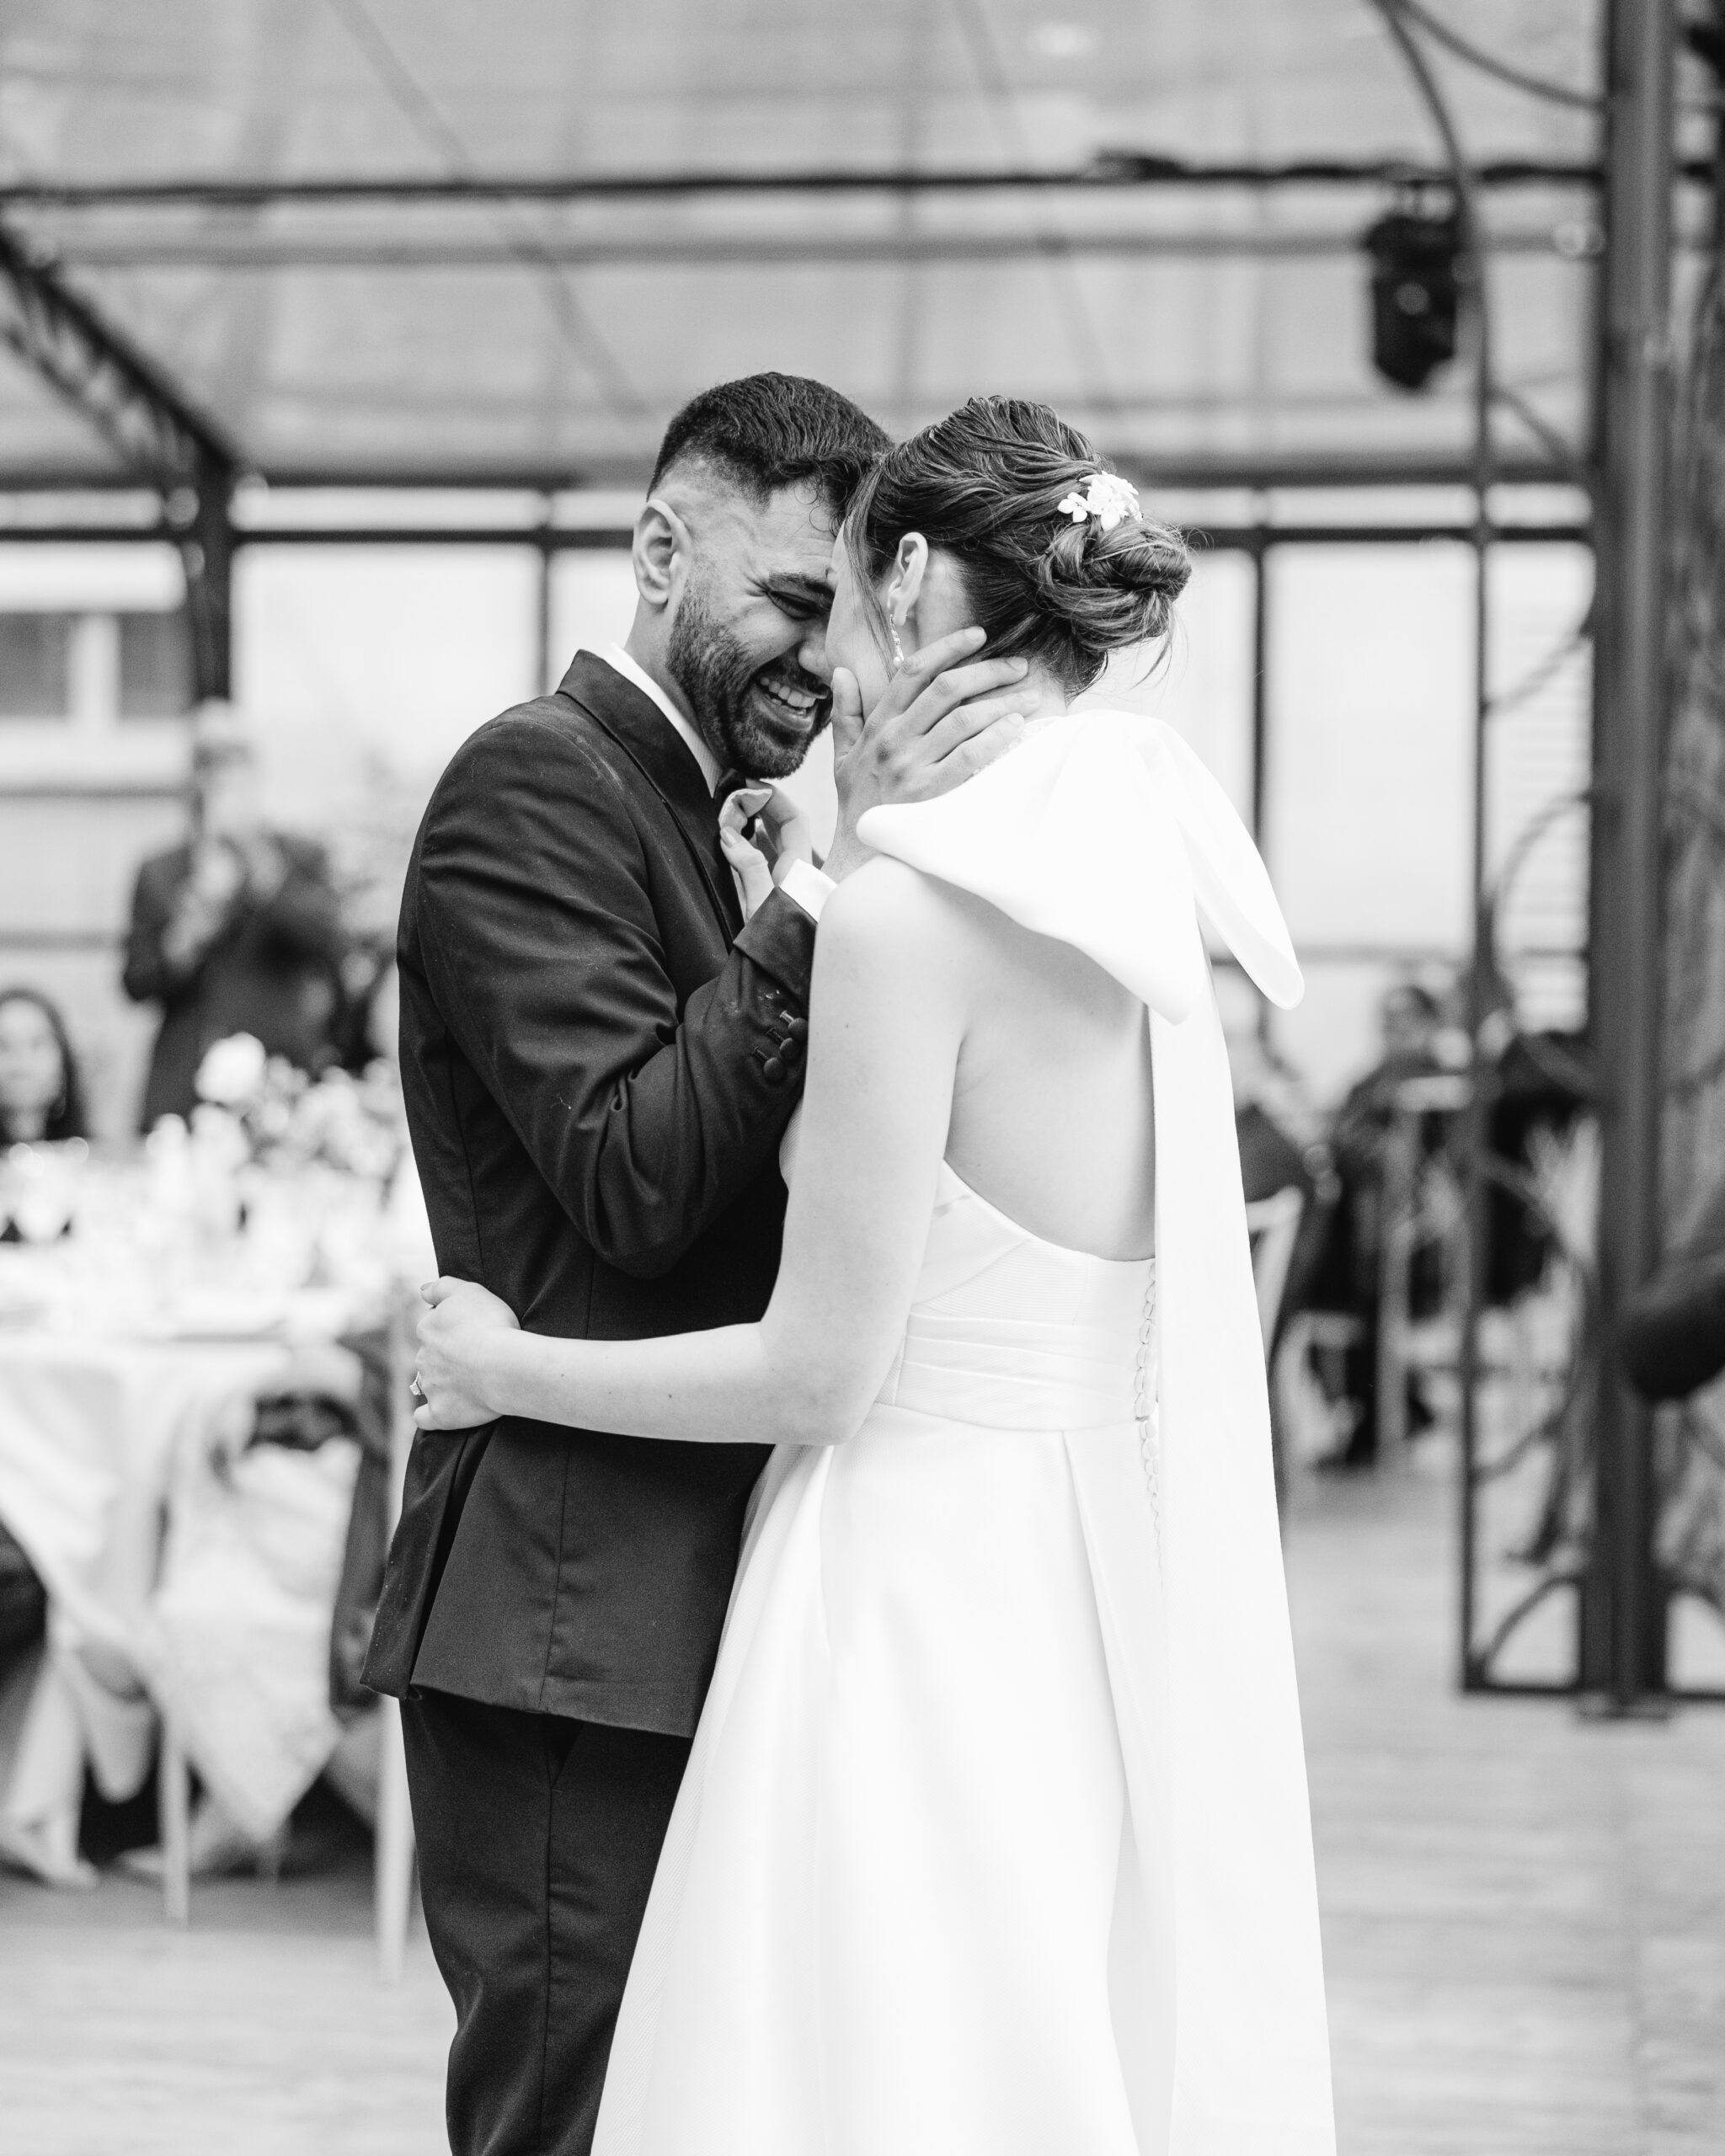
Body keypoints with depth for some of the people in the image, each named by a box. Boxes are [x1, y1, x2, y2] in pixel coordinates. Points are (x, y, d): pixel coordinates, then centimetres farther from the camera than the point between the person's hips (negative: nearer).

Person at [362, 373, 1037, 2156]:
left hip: (683, 1602, 10)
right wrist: (833, 881, -23)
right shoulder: (534, 783, -10)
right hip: (574, 1613, -10)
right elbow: (637, 1178, -21)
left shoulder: (682, 805, 19)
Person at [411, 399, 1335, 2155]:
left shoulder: (909, 905, -17)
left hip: (925, 1597, -8)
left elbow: (820, 1366, -15)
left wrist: (504, 1369, 0)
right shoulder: (1135, 872, 7)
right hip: (1104, 1596, 8)